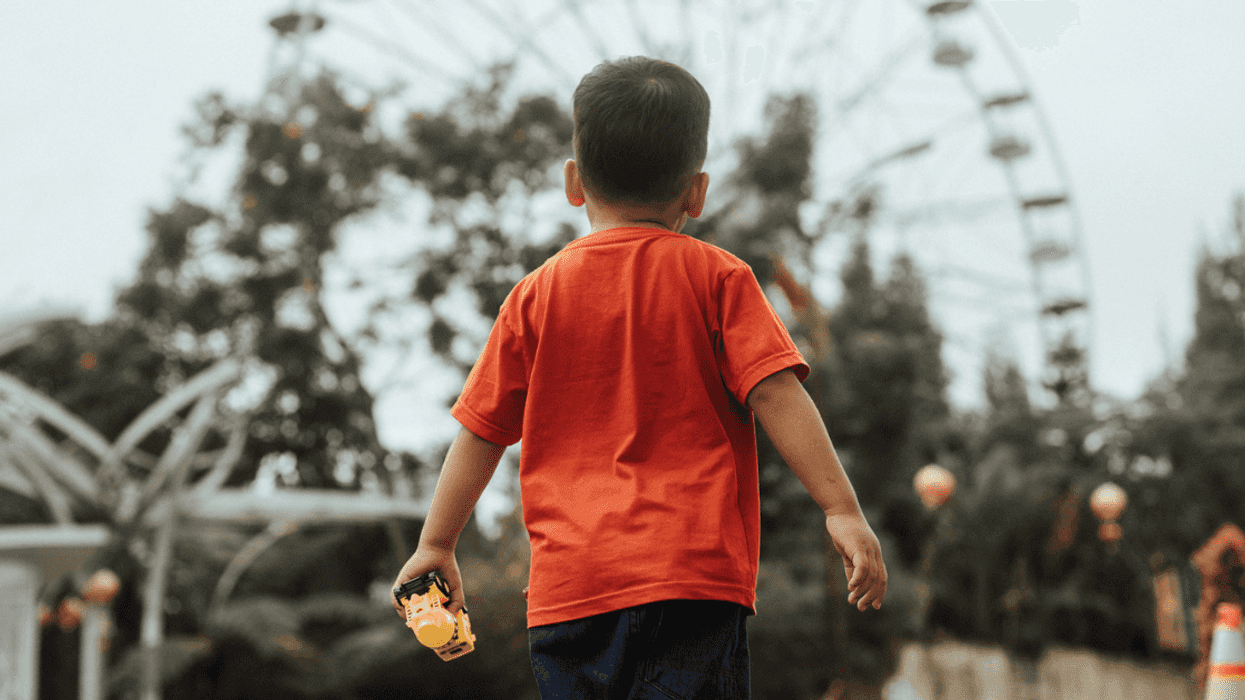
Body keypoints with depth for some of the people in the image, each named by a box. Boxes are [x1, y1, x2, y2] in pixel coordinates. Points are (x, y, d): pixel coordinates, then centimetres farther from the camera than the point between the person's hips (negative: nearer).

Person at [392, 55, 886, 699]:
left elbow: (481, 430, 10)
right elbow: (778, 394, -7)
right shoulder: (715, 277, 2)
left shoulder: (537, 294, 7)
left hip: (567, 586, 3)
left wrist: (436, 545, 19)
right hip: (694, 571, -2)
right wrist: (841, 509, -5)